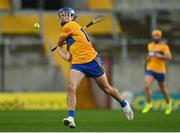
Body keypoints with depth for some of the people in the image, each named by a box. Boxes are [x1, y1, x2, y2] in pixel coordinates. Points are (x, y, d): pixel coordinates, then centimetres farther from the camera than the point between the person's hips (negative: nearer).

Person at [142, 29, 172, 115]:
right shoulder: (150, 45, 10)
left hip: (160, 70, -3)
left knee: (162, 88, 11)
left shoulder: (164, 46, -7)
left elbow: (169, 57, -18)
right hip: (150, 69, 3)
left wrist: (159, 56, -25)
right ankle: (148, 104, -2)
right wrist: (148, 58, 12)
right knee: (147, 86, -16)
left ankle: (168, 103, 35)